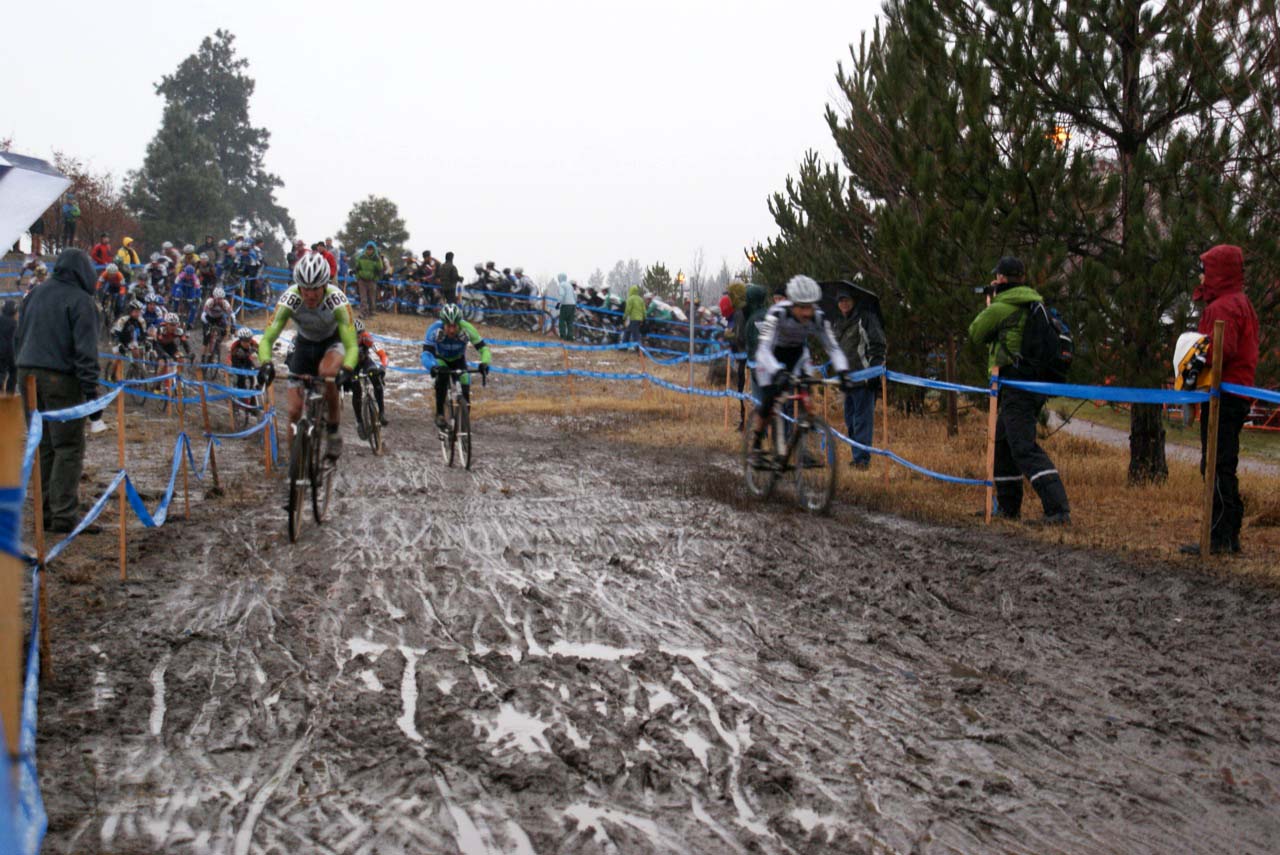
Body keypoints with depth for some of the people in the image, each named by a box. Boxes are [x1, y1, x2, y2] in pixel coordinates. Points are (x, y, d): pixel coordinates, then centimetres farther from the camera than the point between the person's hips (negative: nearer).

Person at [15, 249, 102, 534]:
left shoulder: (35, 294, 15)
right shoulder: (81, 301, -7)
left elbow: (20, 338, 19)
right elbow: (86, 350, -12)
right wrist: (91, 392, -12)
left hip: (28, 374, 7)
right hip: (61, 380, -7)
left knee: (43, 446, 11)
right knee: (69, 448, -4)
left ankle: (46, 511, 14)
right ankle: (64, 515, -7)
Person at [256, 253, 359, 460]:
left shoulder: (336, 299, -34)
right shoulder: (289, 299, -30)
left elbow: (352, 345, -37)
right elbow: (267, 338, -31)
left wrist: (346, 369, -57)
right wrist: (265, 364, -51)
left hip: (333, 342, -2)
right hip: (304, 344, 2)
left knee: (327, 372, -37)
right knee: (295, 411, -7)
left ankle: (334, 433, -17)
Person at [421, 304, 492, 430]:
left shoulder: (466, 329, -34)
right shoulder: (435, 330, -36)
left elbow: (483, 348, -34)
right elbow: (426, 354, -41)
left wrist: (485, 363, -55)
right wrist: (433, 367, -62)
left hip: (458, 360, 1)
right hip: (440, 360, -1)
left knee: (465, 392, -18)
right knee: (442, 376, -34)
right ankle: (440, 414, -24)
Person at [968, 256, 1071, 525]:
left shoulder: (1000, 308, -10)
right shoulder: (1036, 305, 13)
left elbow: (975, 334, 5)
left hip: (1015, 384, -9)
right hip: (1037, 382, 9)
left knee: (1024, 447, -14)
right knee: (1002, 442, 22)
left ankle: (1058, 509, -26)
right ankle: (1008, 506, 28)